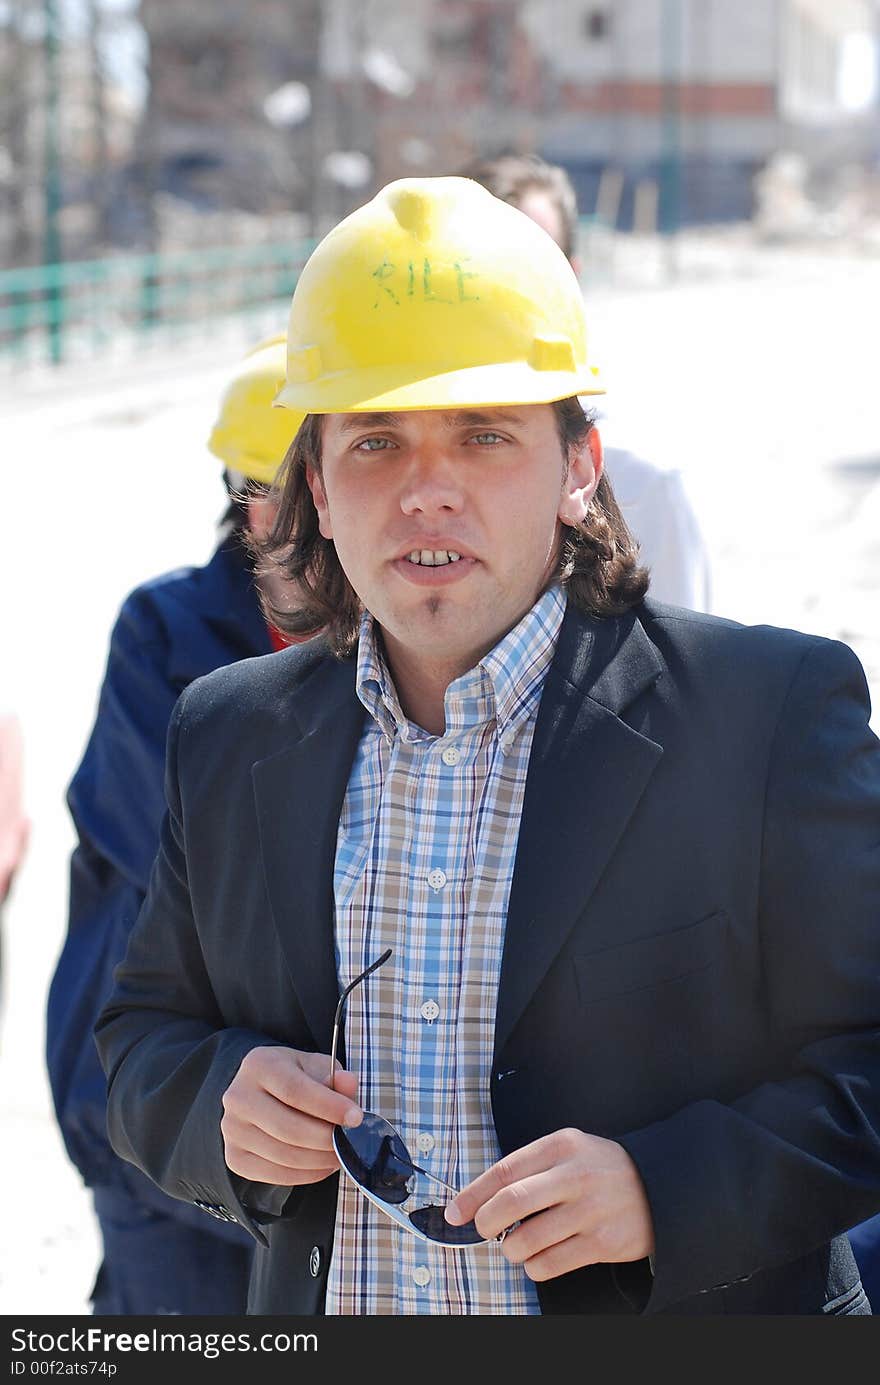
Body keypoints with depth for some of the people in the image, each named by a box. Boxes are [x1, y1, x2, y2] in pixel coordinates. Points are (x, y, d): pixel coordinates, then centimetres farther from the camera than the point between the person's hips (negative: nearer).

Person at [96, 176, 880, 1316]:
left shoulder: (773, 708, -12)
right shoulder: (227, 737, 3)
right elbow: (143, 1040, 10)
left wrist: (665, 1189, -25)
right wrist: (227, 1103, -11)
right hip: (315, 1312, 4)